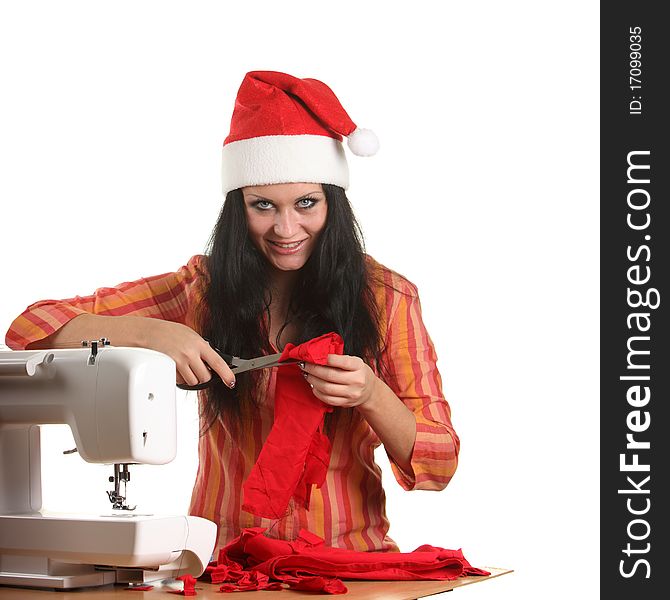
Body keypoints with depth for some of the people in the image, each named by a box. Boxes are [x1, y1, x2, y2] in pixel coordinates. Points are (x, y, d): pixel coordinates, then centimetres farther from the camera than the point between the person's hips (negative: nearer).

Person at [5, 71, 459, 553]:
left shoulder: (387, 297, 2)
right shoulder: (203, 289, 4)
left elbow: (439, 465, -1)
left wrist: (370, 395, -20)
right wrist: (147, 333, -19)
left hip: (349, 566, 0)